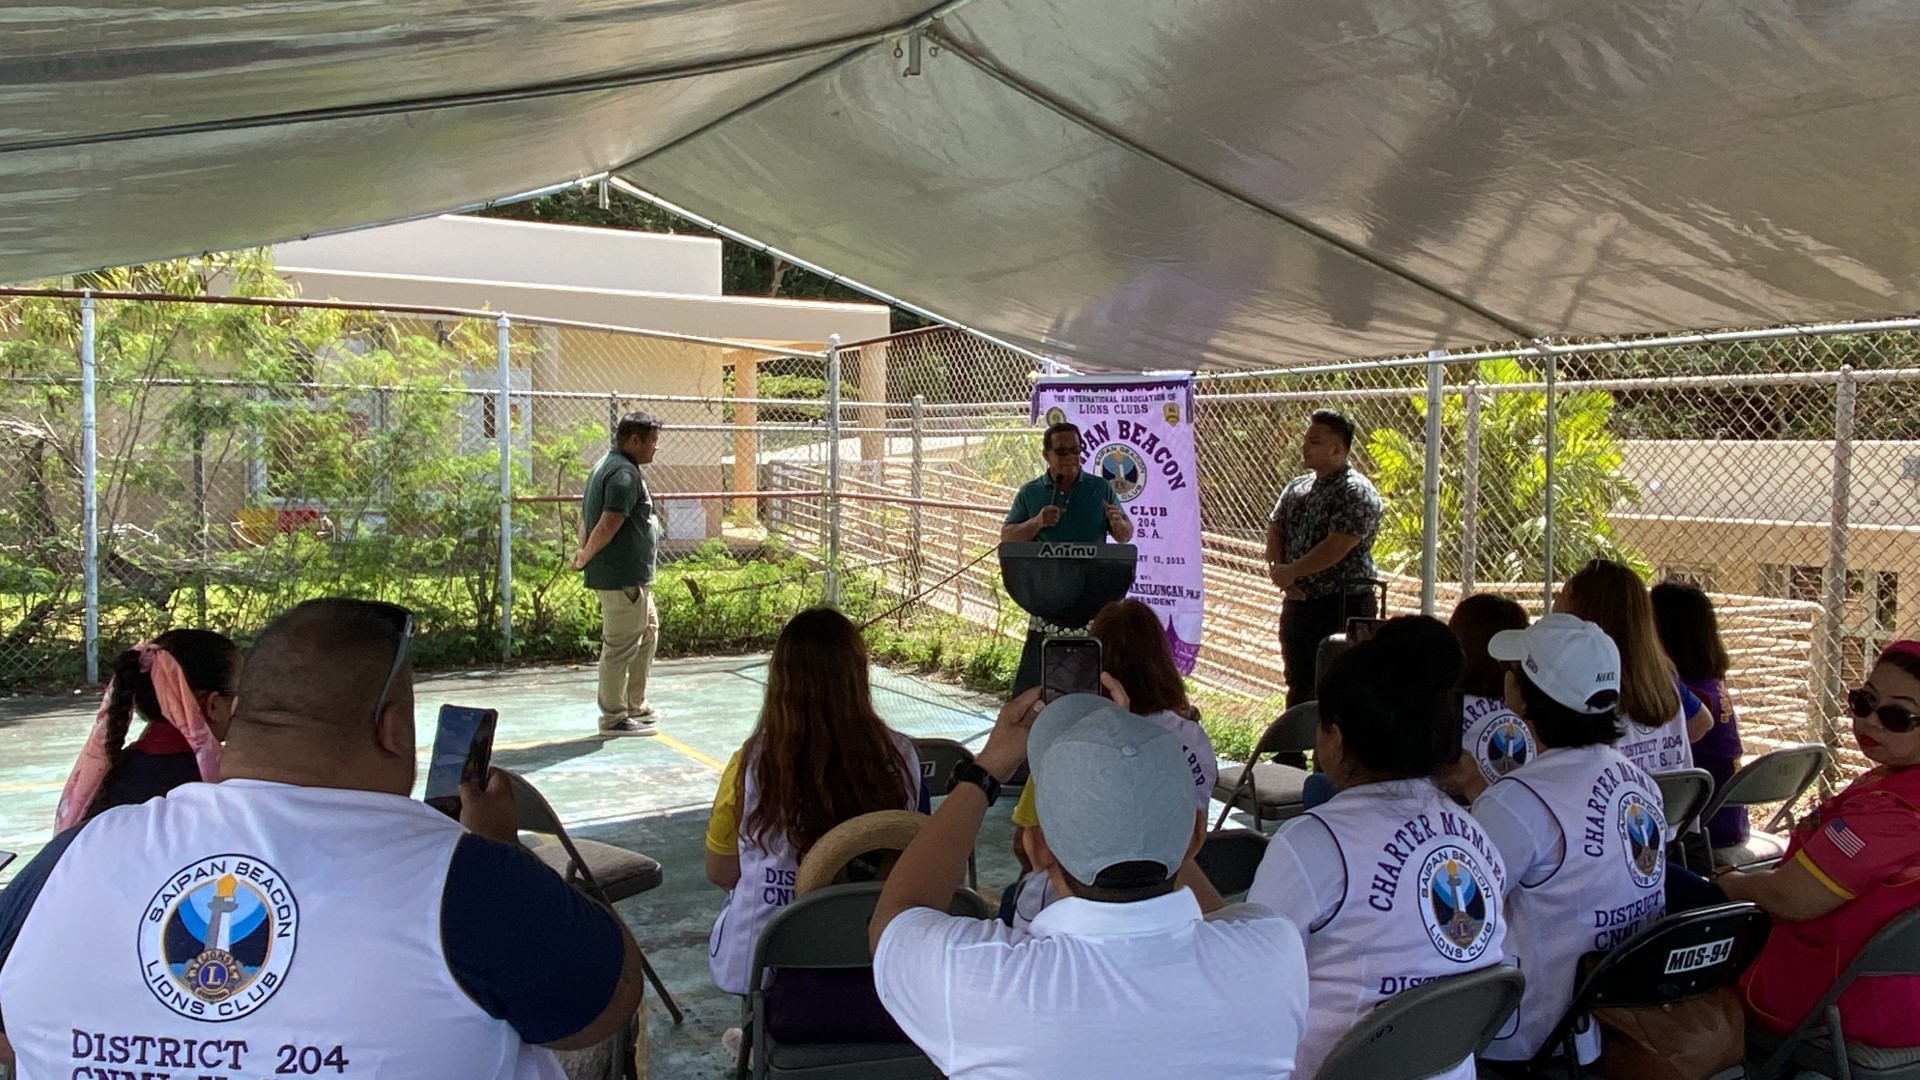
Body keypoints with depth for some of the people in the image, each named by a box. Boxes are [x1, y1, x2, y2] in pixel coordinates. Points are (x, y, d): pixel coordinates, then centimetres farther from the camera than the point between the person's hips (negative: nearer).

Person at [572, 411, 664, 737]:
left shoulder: (608, 465, 16)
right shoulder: (625, 474, -19)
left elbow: (586, 515, 18)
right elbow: (607, 526, -26)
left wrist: (584, 551, 7)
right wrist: (584, 559, -12)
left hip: (634, 577, 11)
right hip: (622, 577, -11)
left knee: (648, 632, 22)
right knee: (621, 646, -2)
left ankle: (636, 704, 31)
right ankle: (614, 718, 7)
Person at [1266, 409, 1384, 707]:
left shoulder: (1356, 492, -13)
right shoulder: (1296, 487, 13)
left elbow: (1335, 548, -21)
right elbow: (1274, 529, 8)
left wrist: (1290, 571, -12)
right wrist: (1278, 570, -10)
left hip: (1341, 606, -8)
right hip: (1297, 603, 8)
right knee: (1298, 688, 15)